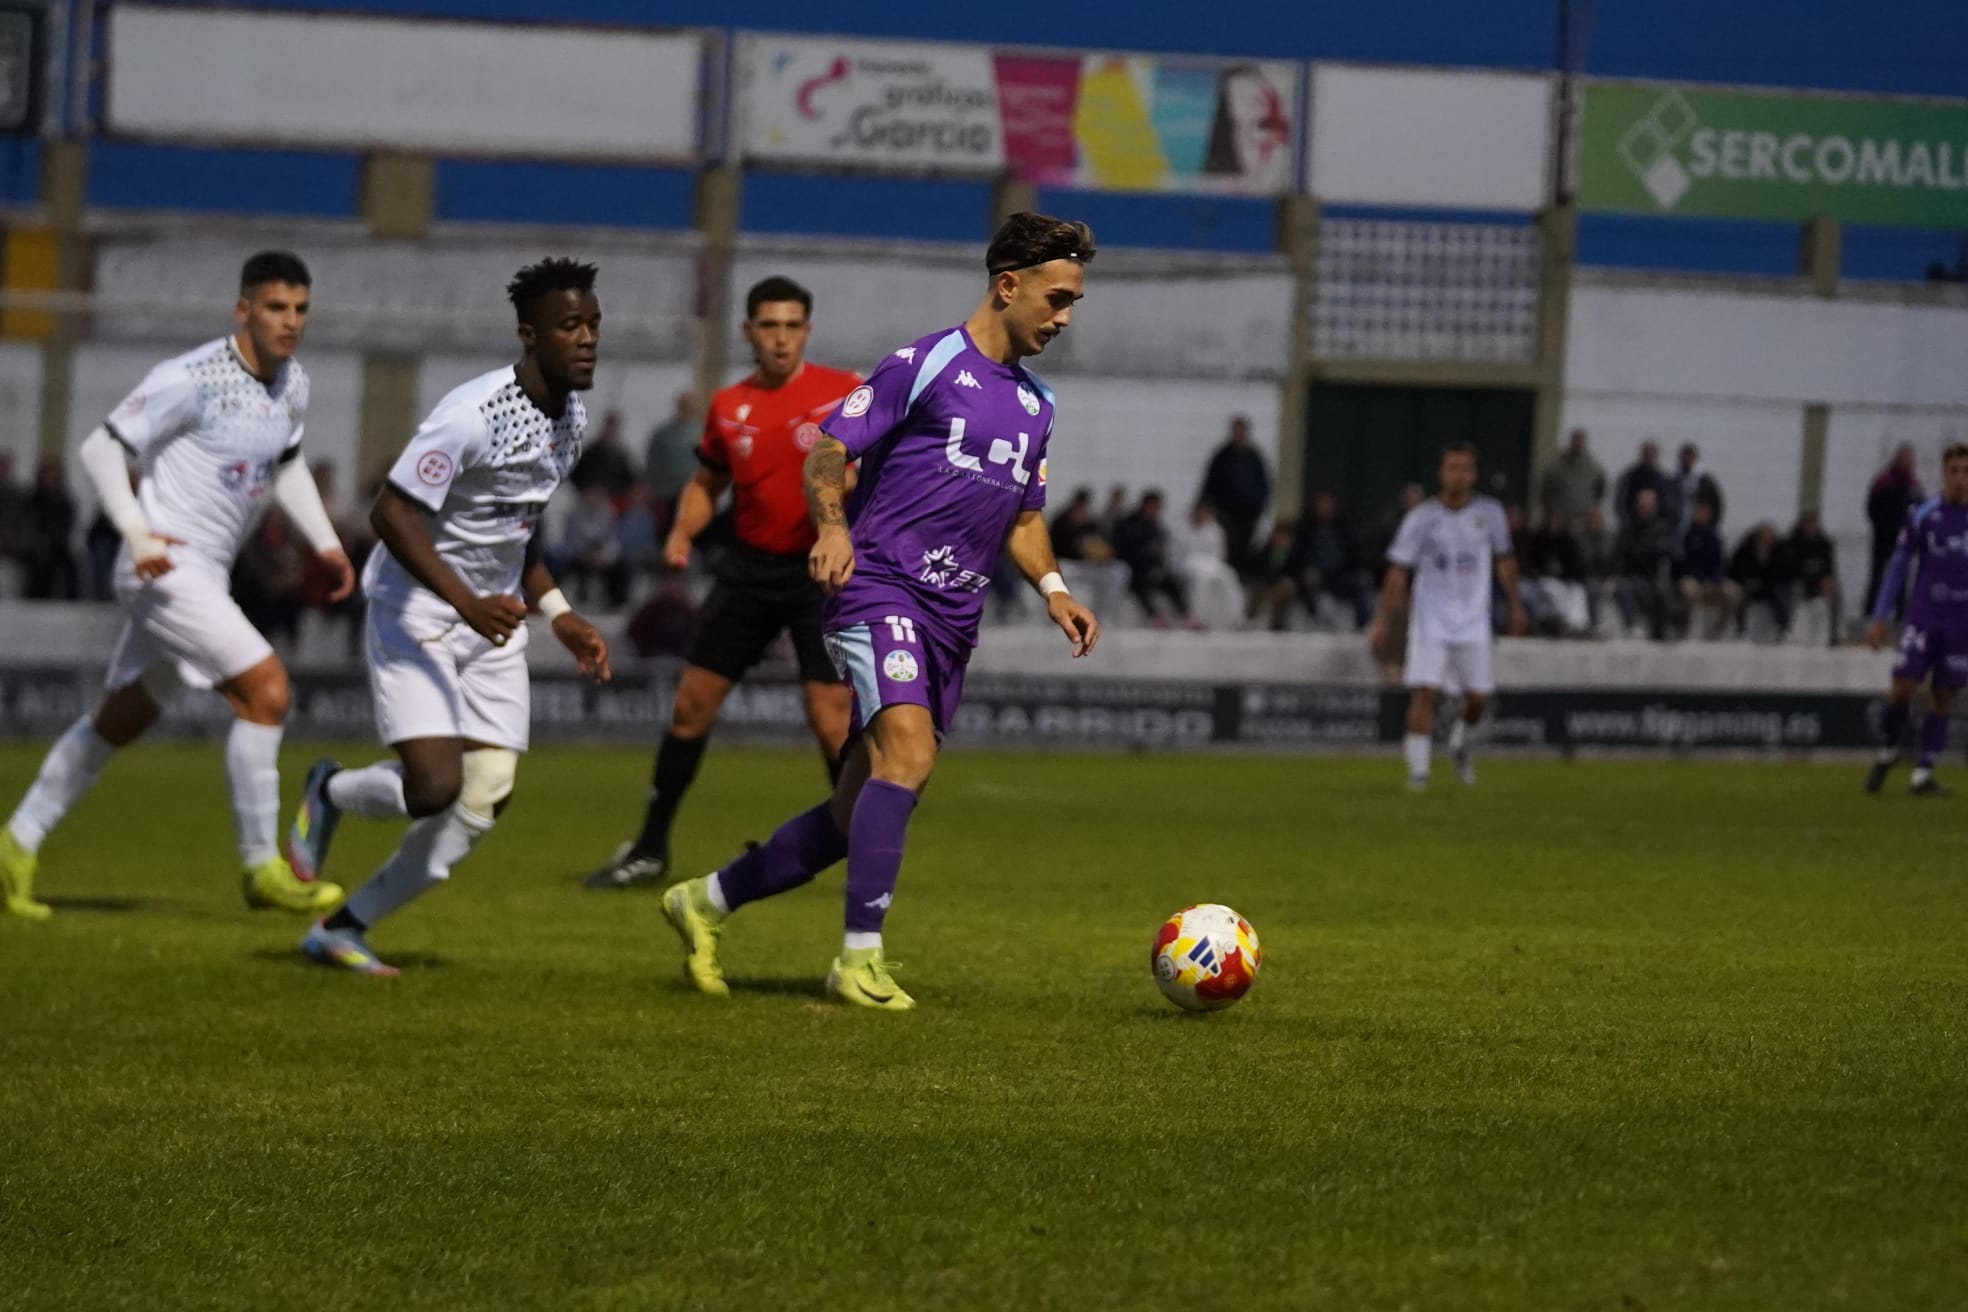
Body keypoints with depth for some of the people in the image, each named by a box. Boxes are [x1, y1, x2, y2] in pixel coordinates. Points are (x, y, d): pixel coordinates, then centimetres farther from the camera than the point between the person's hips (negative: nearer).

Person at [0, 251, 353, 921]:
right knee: (266, 688, -17)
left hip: (205, 575, 9)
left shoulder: (293, 386, 7)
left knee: (124, 716, 16)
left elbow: (287, 464, 25)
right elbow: (101, 447, -14)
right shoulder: (192, 378, -17)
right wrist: (137, 533, -25)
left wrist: (325, 541, 14)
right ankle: (262, 868, -8)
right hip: (168, 567, -9)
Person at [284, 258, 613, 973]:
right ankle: (332, 791, 16)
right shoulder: (473, 415, -23)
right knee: (435, 787, -20)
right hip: (416, 611, -8)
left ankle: (342, 928, 10)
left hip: (493, 620, 8)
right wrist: (466, 602, -30)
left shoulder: (570, 418, 5)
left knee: (487, 795, -3)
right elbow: (390, 512, -24)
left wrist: (560, 616, 12)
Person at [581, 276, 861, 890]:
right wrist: (682, 533, -1)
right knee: (690, 705, 5)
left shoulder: (845, 391, -7)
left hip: (823, 570, -4)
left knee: (831, 722, -12)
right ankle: (650, 849, 18)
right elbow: (706, 484, 18)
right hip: (750, 568, 4)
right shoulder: (728, 407, 6)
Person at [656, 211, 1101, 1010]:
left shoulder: (1035, 403, 19)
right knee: (909, 754, -27)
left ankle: (706, 901, 24)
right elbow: (829, 451, -5)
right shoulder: (927, 365, -4)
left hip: (952, 618, 8)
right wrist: (833, 529, -23)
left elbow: (1024, 516, 29)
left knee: (858, 816, 7)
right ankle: (860, 959, -25)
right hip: (879, 586, -8)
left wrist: (1052, 588, 11)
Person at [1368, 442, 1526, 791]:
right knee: (1424, 693, -14)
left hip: (1473, 624, 2)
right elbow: (1398, 573, -4)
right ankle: (1418, 768, -11)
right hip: (1430, 622, -2)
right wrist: (1382, 621, -8)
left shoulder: (1489, 513, 0)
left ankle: (1462, 742, 33)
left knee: (1478, 697, 1)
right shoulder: (1421, 518, -6)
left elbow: (1504, 561, 15)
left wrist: (1515, 605, 14)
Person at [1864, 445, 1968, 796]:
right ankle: (1887, 752, 13)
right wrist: (1881, 618, 0)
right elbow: (1898, 565, 5)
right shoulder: (1922, 516, 0)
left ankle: (1923, 773, 7)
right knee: (1902, 686, -10)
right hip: (1923, 617, -1)